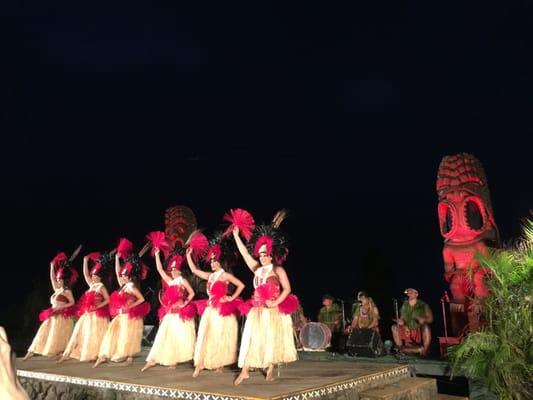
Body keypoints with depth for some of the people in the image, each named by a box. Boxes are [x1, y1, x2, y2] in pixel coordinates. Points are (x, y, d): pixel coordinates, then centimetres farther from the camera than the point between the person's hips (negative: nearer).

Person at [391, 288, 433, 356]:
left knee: (426, 327, -33)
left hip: (420, 331, -3)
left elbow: (430, 319, -7)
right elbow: (402, 317, 11)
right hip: (407, 331, 4)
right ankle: (400, 349, -7)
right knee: (395, 327, -15)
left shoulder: (423, 305, -6)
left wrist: (424, 320, -28)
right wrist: (400, 321, -13)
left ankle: (425, 350, -23)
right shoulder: (405, 305, 3)